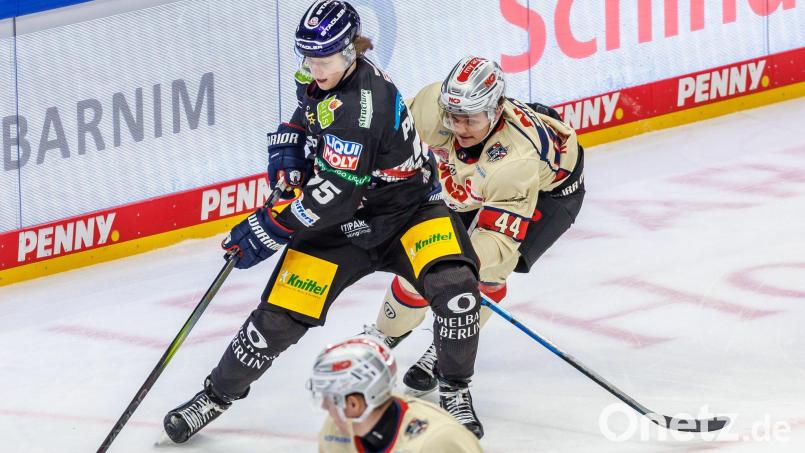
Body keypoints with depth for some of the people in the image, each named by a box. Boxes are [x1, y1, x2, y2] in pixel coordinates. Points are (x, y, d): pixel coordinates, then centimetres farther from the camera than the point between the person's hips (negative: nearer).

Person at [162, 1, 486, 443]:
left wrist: (269, 230, -28)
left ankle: (454, 393, -9)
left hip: (405, 210, -6)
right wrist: (289, 149, -1)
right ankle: (217, 394, 17)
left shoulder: (359, 103, -32)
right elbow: (306, 117, 21)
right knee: (280, 315, -3)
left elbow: (333, 193, -34)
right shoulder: (327, 79, -5)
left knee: (454, 286, -30)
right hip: (340, 222, 6)